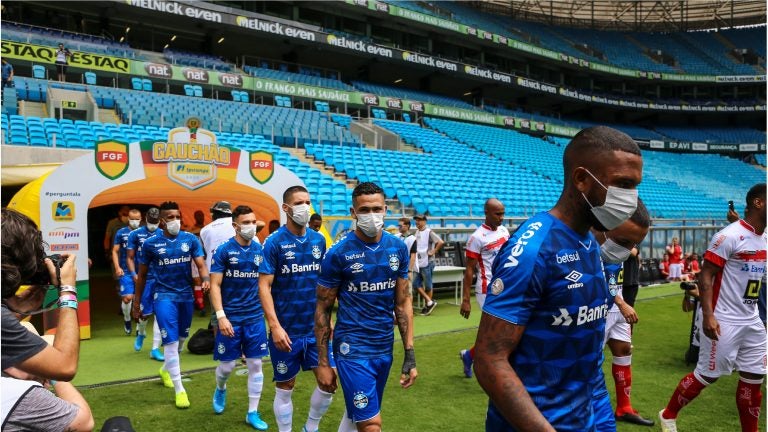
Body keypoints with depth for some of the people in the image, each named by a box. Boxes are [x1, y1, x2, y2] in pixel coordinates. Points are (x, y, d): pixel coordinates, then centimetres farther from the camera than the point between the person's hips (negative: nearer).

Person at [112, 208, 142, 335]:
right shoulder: (121, 233, 2)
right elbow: (115, 251, 3)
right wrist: (117, 267, -9)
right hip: (126, 272, -1)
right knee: (127, 298, -8)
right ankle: (127, 320, 20)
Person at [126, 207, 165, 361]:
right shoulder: (136, 234, 1)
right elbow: (130, 258, 4)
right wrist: (134, 274, -9)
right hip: (143, 279, -1)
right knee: (145, 313, 3)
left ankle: (155, 349, 7)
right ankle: (140, 333, 39)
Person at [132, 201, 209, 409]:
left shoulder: (191, 239, -2)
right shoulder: (151, 243, -4)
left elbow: (201, 265, -8)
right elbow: (142, 275, 6)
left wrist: (206, 280, -31)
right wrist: (137, 302, 9)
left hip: (187, 296, 3)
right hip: (164, 296, -3)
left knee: (181, 339, 19)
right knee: (171, 342, -9)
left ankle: (165, 369, 48)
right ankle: (180, 390, -1)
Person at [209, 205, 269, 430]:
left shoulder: (260, 250, 2)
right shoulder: (223, 250, -8)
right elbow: (215, 285, -9)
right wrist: (220, 316, -18)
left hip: (255, 317, 3)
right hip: (231, 317, -3)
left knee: (255, 365, 5)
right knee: (228, 364, 7)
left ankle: (253, 413, 19)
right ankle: (220, 389, 41)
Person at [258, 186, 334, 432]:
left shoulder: (318, 240, 3)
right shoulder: (274, 242, -10)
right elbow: (264, 287, -13)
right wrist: (275, 326, -20)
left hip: (315, 328, 4)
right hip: (286, 330, -4)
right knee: (285, 388, 9)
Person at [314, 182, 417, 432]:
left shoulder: (398, 249, 0)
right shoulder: (339, 253, -12)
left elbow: (402, 302, 6)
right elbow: (323, 310, -5)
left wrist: (409, 354, 3)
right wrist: (323, 363, -4)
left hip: (385, 348, 5)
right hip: (353, 349, -5)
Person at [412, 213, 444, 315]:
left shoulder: (429, 232, -12)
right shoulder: (417, 232, 11)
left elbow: (441, 242, -24)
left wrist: (433, 252, -19)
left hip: (427, 263, -8)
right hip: (418, 263, 8)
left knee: (428, 285, 1)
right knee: (416, 284, 6)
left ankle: (428, 305, 13)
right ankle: (430, 302, 14)